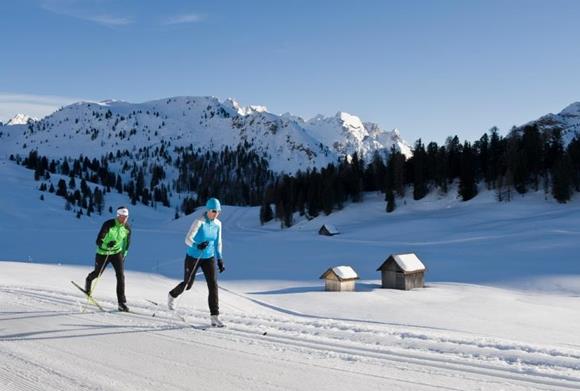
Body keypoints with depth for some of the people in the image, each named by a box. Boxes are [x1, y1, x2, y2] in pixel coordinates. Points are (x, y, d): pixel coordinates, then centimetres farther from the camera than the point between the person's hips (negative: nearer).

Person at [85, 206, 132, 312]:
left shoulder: (127, 228, -8)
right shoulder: (108, 224, -22)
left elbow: (126, 243, 10)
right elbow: (98, 241, -26)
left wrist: (123, 256, 14)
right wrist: (107, 244, -46)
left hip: (117, 253, 2)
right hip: (103, 253, -2)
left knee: (121, 275, -15)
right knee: (97, 273, 18)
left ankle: (122, 303, -12)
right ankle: (88, 280, 57)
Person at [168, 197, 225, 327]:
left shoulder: (217, 224, -3)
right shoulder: (199, 222, -20)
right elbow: (187, 239, -25)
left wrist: (220, 259, 9)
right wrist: (197, 246, -44)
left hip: (209, 258, 4)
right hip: (193, 257, -4)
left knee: (213, 285, -10)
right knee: (187, 284, 13)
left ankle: (214, 316, -5)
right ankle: (172, 295, 47)